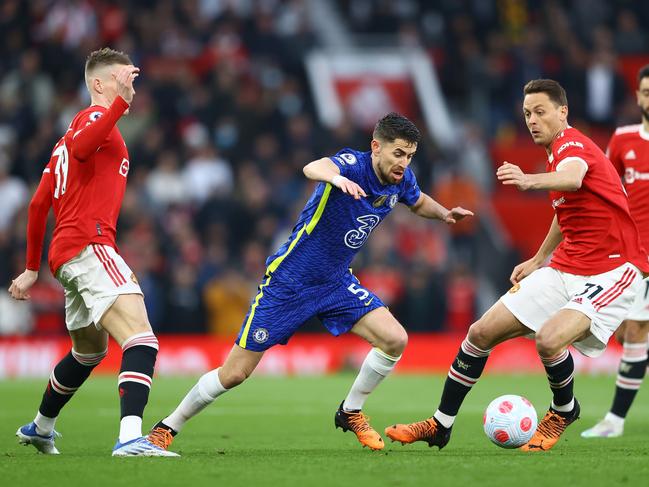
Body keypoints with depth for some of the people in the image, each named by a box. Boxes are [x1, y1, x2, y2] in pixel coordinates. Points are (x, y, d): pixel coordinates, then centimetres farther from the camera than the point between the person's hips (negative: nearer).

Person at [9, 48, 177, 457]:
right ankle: (131, 437, -42)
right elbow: (81, 147, -29)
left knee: (90, 350, 29)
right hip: (90, 246, -10)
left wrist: (32, 268, 32)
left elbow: (39, 204, 28)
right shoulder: (96, 116, -3)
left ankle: (40, 428, 46)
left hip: (66, 253, 10)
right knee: (142, 339, -25)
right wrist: (121, 101, -36)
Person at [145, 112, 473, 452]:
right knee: (234, 373, -3)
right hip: (288, 281, -6)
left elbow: (418, 202, 22)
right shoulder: (353, 164, -25)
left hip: (336, 283, 6)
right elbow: (312, 168, -49)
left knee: (395, 339, -14)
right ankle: (168, 427, 18)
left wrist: (444, 214, 2)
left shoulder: (401, 180, -4)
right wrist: (336, 178, -71)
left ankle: (351, 412, 9)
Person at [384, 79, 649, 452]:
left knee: (549, 340, -32)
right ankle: (441, 425, 17)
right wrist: (539, 260, 36)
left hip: (613, 269, -9)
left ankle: (564, 411, 0)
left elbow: (573, 178, -44)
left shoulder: (571, 142, -17)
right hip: (566, 269, 9)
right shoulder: (558, 151, 13)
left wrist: (530, 181, -64)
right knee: (482, 333, 2)